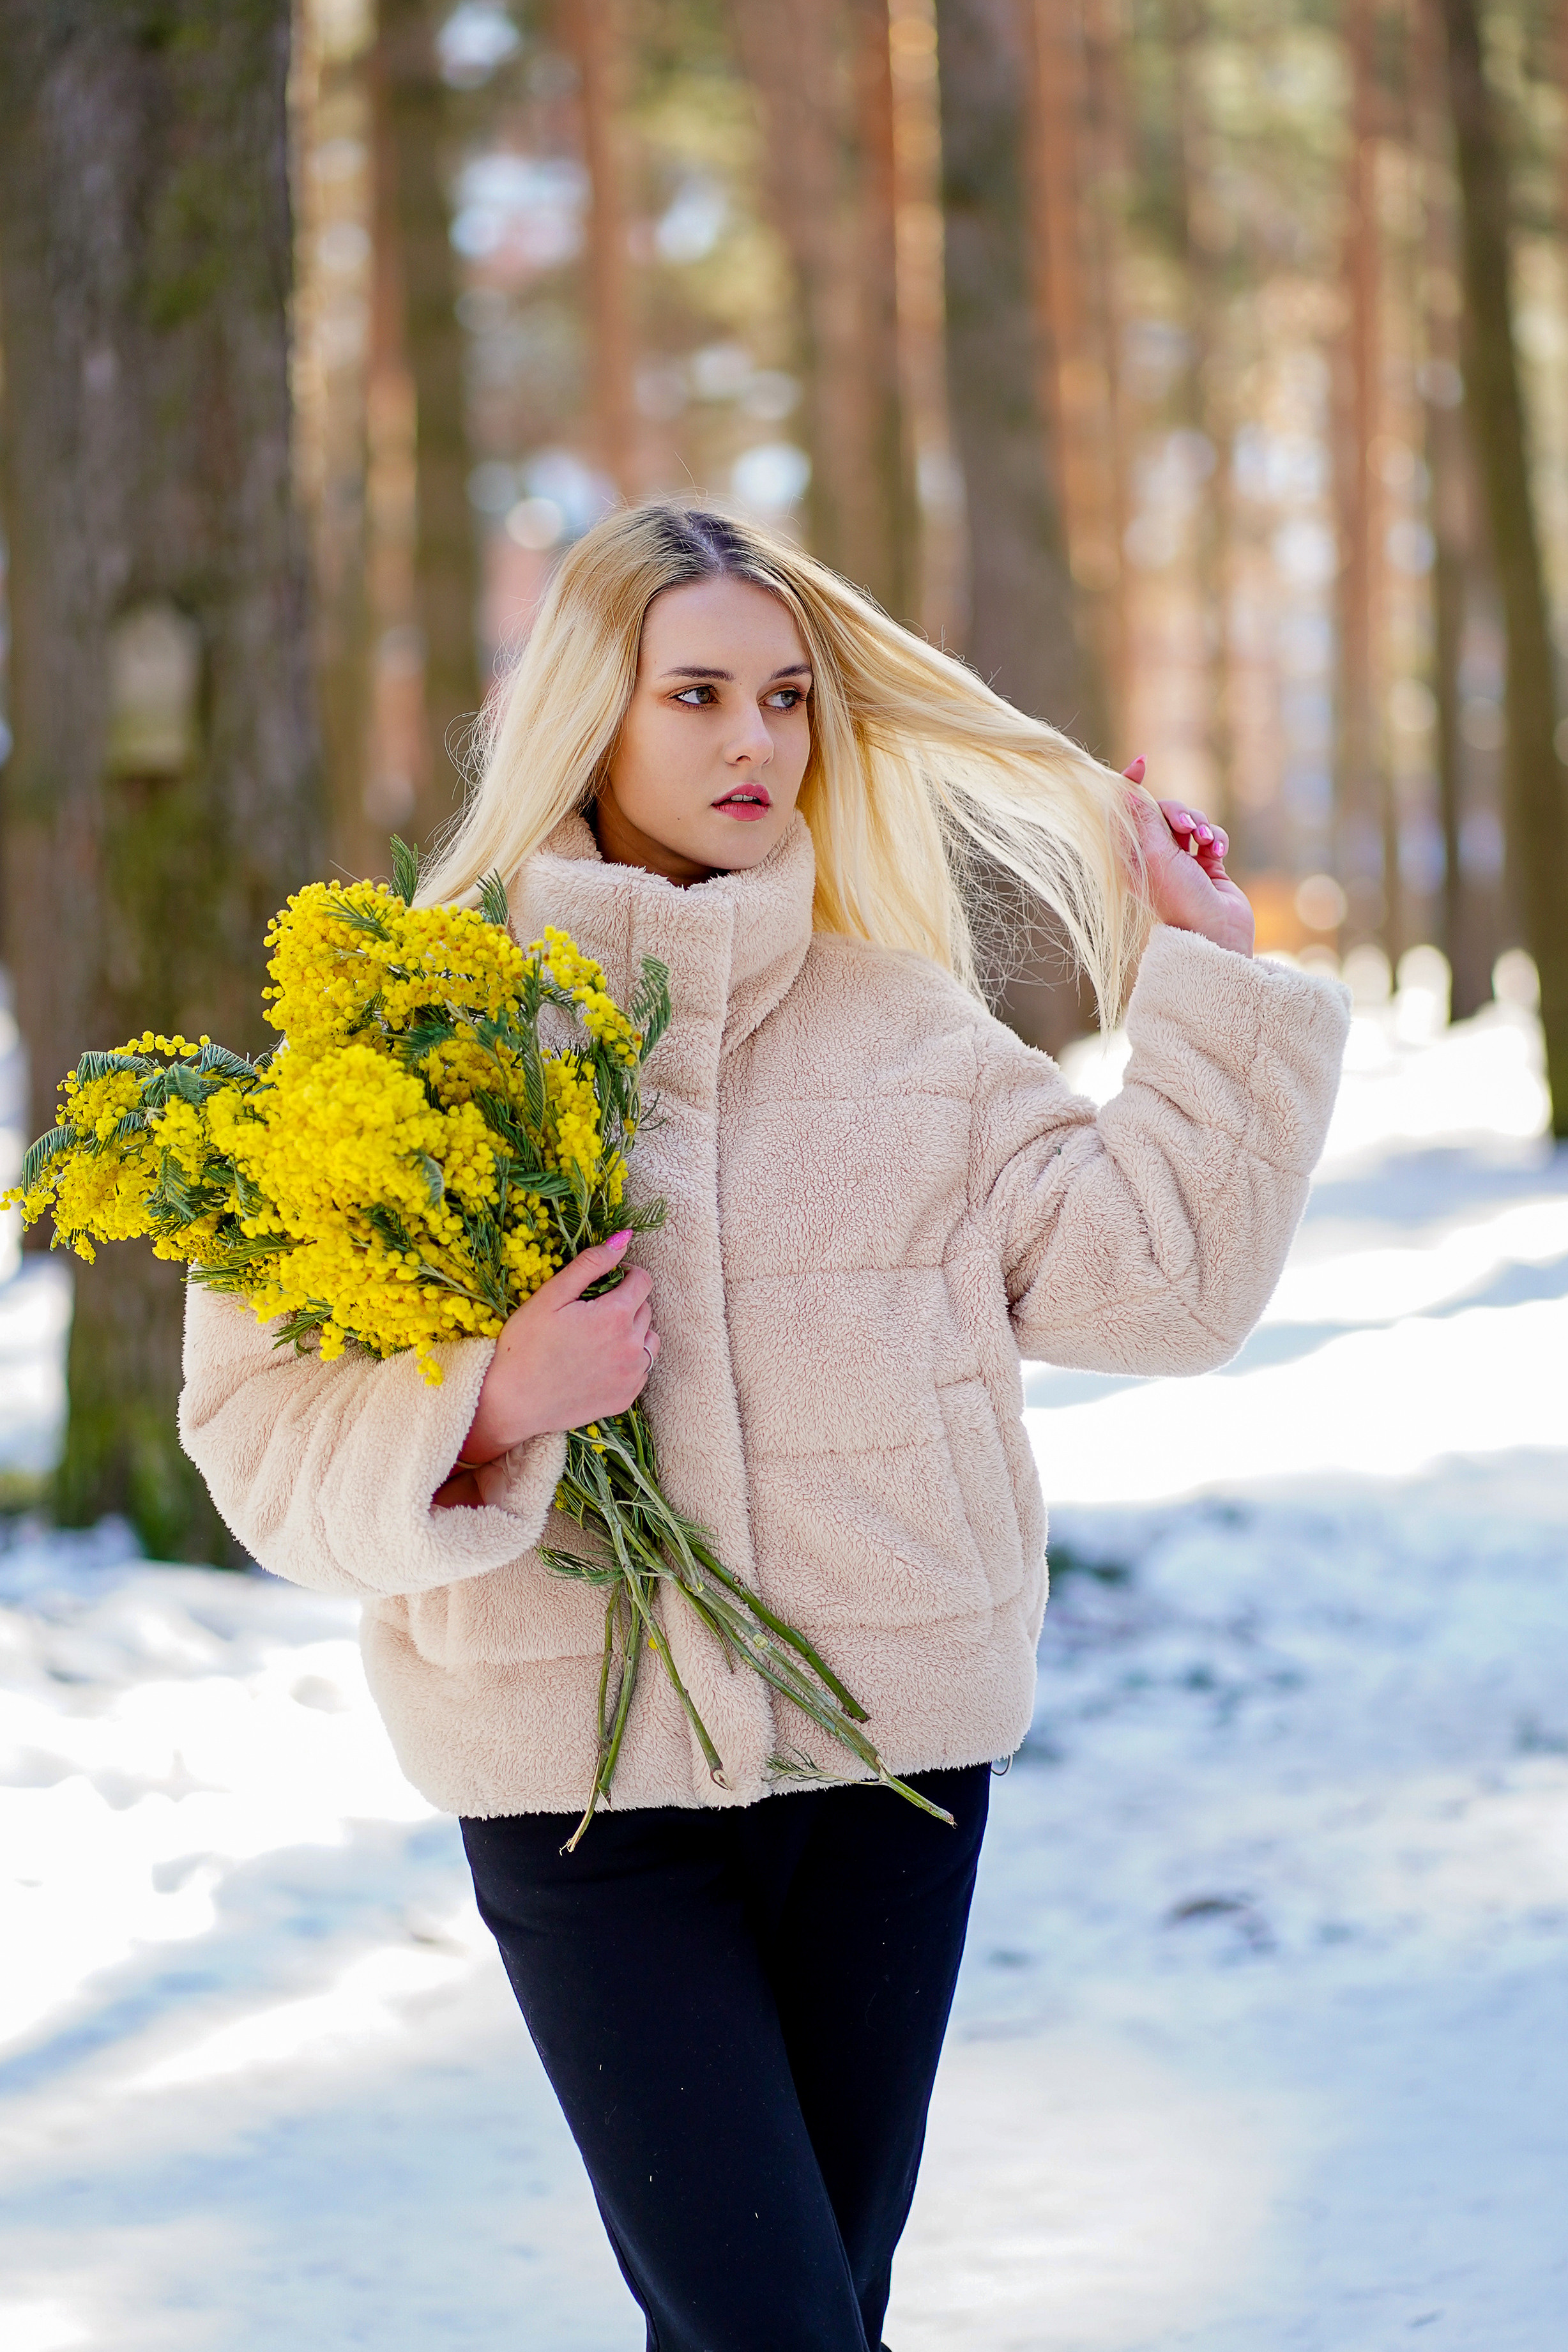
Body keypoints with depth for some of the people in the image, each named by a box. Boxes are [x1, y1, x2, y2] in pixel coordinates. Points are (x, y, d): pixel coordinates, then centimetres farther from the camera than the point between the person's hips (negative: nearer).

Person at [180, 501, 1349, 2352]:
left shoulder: (906, 1022, 8)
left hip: (893, 1740, 3)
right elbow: (260, 1419, -2)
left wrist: (1210, 988, 3)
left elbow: (1158, 1278, 2)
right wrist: (485, 1408, -19)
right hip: (582, 1771, -3)